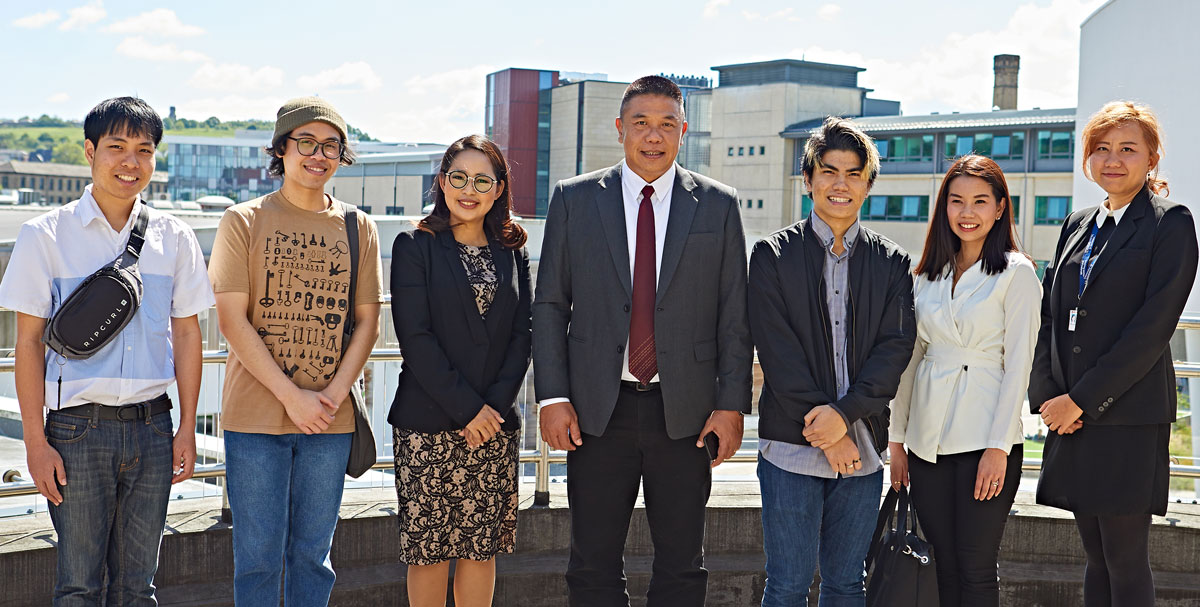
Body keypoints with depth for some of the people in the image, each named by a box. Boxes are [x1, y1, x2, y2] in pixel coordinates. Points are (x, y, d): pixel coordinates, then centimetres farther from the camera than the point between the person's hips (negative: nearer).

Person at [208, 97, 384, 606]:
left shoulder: (358, 229, 9)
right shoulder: (243, 221, 0)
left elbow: (366, 321, 8)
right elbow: (233, 321, -6)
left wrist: (334, 393, -8)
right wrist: (292, 396, -13)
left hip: (330, 419, 2)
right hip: (256, 415, -2)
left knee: (312, 554, 10)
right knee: (259, 555, 2)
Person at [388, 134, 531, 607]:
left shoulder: (512, 253, 11)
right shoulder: (415, 247, -1)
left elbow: (522, 336, 6)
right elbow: (415, 337, -8)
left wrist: (495, 405, -8)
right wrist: (466, 406, -13)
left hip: (496, 422, 3)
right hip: (428, 423, -3)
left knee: (482, 547, 6)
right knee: (429, 548, 1)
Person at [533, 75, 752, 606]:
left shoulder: (718, 205, 5)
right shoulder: (574, 199, 5)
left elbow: (734, 316, 4)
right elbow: (549, 305, 4)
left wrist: (732, 404, -4)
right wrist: (553, 397, -5)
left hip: (685, 414, 0)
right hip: (597, 410, 0)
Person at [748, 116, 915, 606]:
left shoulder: (891, 263, 9)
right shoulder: (774, 254, 2)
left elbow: (896, 346, 0)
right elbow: (776, 349, -6)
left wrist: (844, 414, -14)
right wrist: (821, 430, -12)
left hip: (862, 448, 3)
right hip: (791, 443, -2)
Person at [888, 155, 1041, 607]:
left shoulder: (1017, 273, -4)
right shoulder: (929, 274, 12)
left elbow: (1018, 365, -8)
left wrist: (998, 447, -13)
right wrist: (897, 438, 10)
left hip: (985, 442, -5)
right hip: (928, 441, 5)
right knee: (945, 566, 8)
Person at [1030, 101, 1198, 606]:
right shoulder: (1078, 225, 16)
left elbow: (1154, 325, -11)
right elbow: (1048, 315, 13)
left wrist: (1082, 399, -13)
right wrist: (1047, 395, -3)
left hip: (1129, 418, -6)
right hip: (1071, 416, 6)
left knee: (1126, 563, -3)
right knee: (1097, 560, 11)